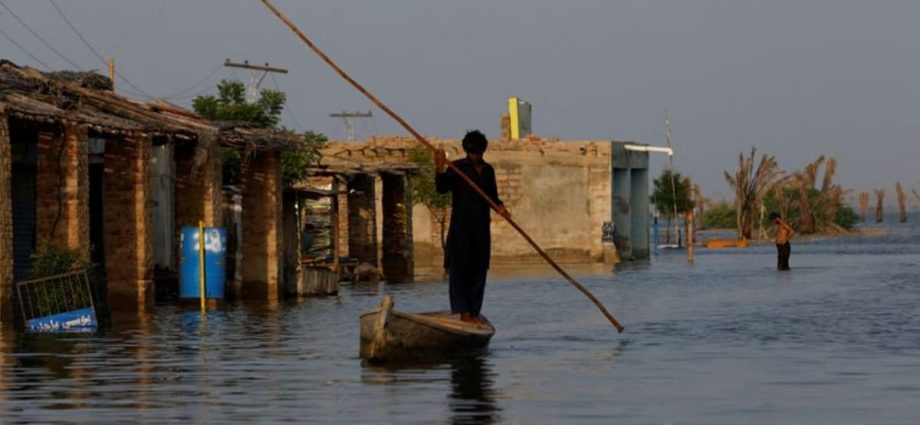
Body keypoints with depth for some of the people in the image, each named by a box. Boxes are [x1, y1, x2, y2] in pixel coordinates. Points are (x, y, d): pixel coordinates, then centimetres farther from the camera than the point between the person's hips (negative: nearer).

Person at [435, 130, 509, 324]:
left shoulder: (488, 170, 13)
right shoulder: (457, 168, -3)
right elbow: (441, 188, -17)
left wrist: (499, 206, 0)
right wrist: (440, 169, -33)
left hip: (481, 227, 5)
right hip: (461, 227, -5)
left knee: (479, 270, 5)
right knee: (459, 268, -8)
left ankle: (474, 312, 10)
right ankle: (463, 311, -9)